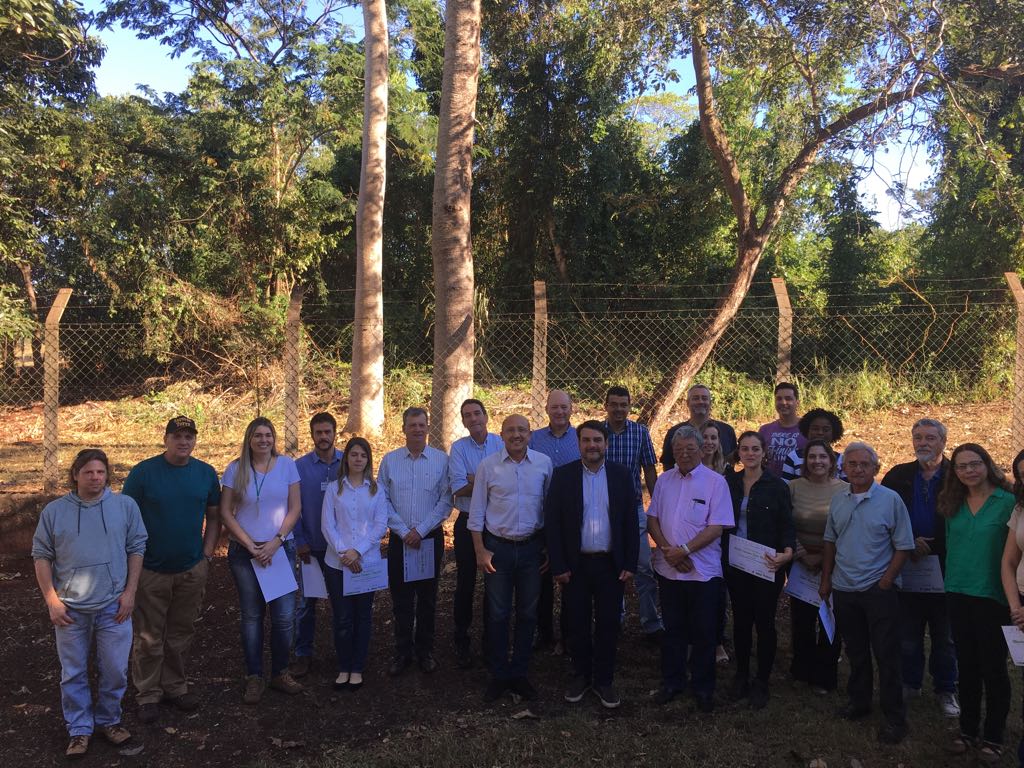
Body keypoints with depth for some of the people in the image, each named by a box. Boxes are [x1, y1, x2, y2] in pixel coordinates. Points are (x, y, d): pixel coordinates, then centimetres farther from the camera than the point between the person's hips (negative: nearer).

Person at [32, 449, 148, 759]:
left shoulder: (126, 505, -1)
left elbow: (136, 548, 3)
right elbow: (42, 556, 5)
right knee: (73, 674, 11)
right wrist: (51, 600, -1)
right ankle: (79, 730, 27)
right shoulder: (54, 511, 0)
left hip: (114, 606, 0)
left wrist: (129, 592, -2)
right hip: (70, 609, 0)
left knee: (115, 671, 8)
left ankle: (108, 720, 29)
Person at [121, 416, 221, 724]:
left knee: (181, 633, 15)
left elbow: (213, 517, 10)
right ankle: (148, 695, 24)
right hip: (151, 570, -3)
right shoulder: (143, 472, -9)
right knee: (149, 638, 8)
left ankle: (175, 687, 31)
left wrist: (207, 555, 3)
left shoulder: (206, 473, 1)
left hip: (192, 570, 3)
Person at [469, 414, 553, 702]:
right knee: (498, 614, 7)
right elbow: (477, 511, 0)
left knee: (528, 613, 10)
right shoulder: (488, 466, -4)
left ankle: (519, 674, 25)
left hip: (532, 547, 1)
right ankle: (498, 675, 22)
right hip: (497, 547, -1)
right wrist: (480, 550, -5)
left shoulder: (544, 463, -1)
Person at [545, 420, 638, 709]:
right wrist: (558, 566, -8)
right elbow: (552, 522, -4)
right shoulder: (563, 475, -3)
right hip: (575, 564, 0)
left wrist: (630, 564, -2)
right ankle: (580, 675, 29)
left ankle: (604, 680, 24)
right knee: (577, 624, 10)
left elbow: (631, 521, 2)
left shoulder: (621, 475, 1)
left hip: (611, 564, 1)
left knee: (608, 625, 8)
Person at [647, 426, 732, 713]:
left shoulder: (715, 482, -7)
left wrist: (683, 550, -18)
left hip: (703, 570, -3)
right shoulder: (664, 480, 7)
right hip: (668, 568, 4)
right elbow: (652, 519, 7)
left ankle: (703, 689, 23)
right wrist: (667, 549, -9)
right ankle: (672, 683, 29)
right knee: (672, 629, 14)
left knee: (703, 633, 7)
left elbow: (716, 527, -12)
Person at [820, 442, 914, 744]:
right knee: (855, 652, 17)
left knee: (886, 655, 1)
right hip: (844, 590, 5)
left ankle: (894, 717, 13)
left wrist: (885, 582, -13)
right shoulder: (838, 500, 5)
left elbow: (903, 547, -7)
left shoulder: (890, 499, -9)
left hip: (878, 591, -4)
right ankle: (859, 702, 32)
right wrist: (826, 580, 12)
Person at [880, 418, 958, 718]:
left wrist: (932, 548, -15)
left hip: (945, 569, -2)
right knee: (908, 633, 13)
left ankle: (945, 690, 27)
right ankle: (910, 683, 29)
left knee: (945, 636, 12)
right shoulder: (898, 476, 2)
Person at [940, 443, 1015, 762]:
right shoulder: (954, 506, 5)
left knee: (993, 668, 7)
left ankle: (993, 737, 21)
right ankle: (967, 730, 27)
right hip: (958, 595, 5)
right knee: (967, 666, 15)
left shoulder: (1008, 502, -10)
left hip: (992, 597, -5)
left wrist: (1012, 597, -11)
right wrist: (950, 584, 9)